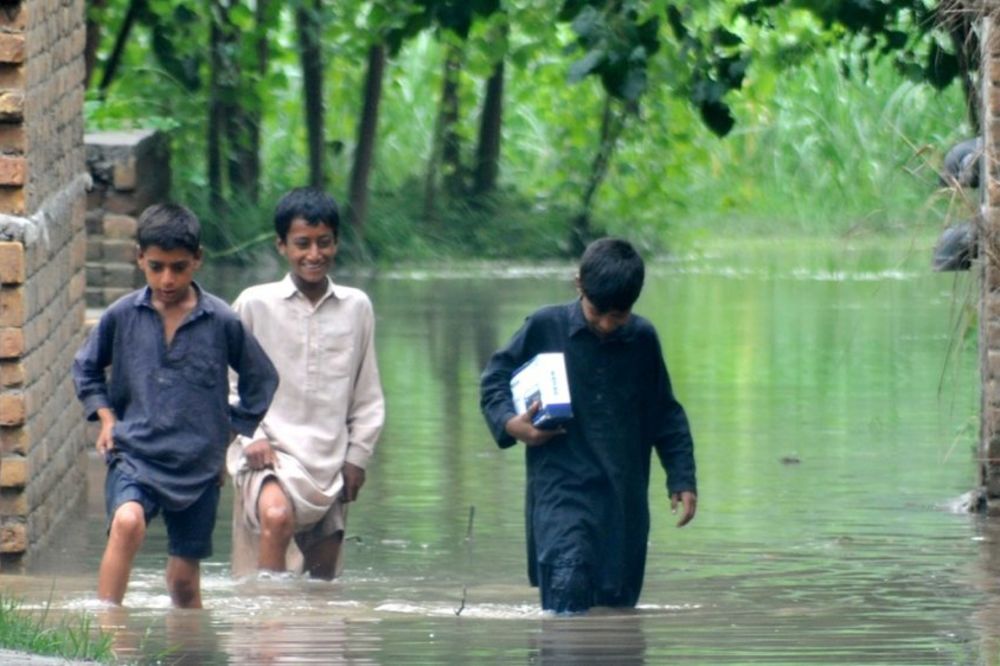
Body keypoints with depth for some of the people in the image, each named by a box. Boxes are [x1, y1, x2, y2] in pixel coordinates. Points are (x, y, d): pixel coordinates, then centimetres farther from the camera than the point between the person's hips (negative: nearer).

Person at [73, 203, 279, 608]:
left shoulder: (222, 322, -2)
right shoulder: (122, 316, 0)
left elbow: (261, 381, 12)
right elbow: (85, 368, 18)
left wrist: (235, 437, 10)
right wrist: (105, 417, 5)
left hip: (198, 467, 1)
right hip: (134, 456, -1)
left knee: (185, 578, 7)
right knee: (127, 523, -30)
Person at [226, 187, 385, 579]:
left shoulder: (356, 307, 6)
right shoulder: (256, 304, -2)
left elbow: (368, 397, 14)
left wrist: (358, 456, 9)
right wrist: (251, 438, -6)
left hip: (330, 464, 4)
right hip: (271, 456, -4)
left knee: (324, 581, 7)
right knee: (277, 516, -35)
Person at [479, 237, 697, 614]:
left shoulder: (643, 339, 8)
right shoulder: (545, 328, -1)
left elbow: (665, 415, 17)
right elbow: (494, 380, 10)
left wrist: (682, 479, 11)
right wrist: (509, 423, -9)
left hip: (625, 498, 4)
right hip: (562, 492, -4)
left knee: (620, 600, 5)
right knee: (567, 586, -21)